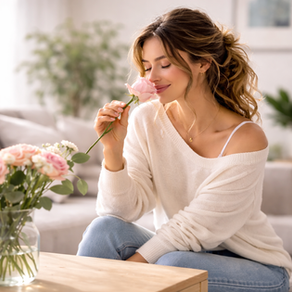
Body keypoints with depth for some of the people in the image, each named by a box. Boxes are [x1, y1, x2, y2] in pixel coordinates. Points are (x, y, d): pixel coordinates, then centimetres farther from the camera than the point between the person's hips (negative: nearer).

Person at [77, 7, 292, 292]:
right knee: (104, 229, -20)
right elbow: (122, 211, -10)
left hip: (255, 267, -4)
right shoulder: (146, 119, -8)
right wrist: (113, 149, -25)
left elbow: (192, 228, -21)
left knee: (173, 265, -33)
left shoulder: (245, 139, -21)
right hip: (177, 250, 4)